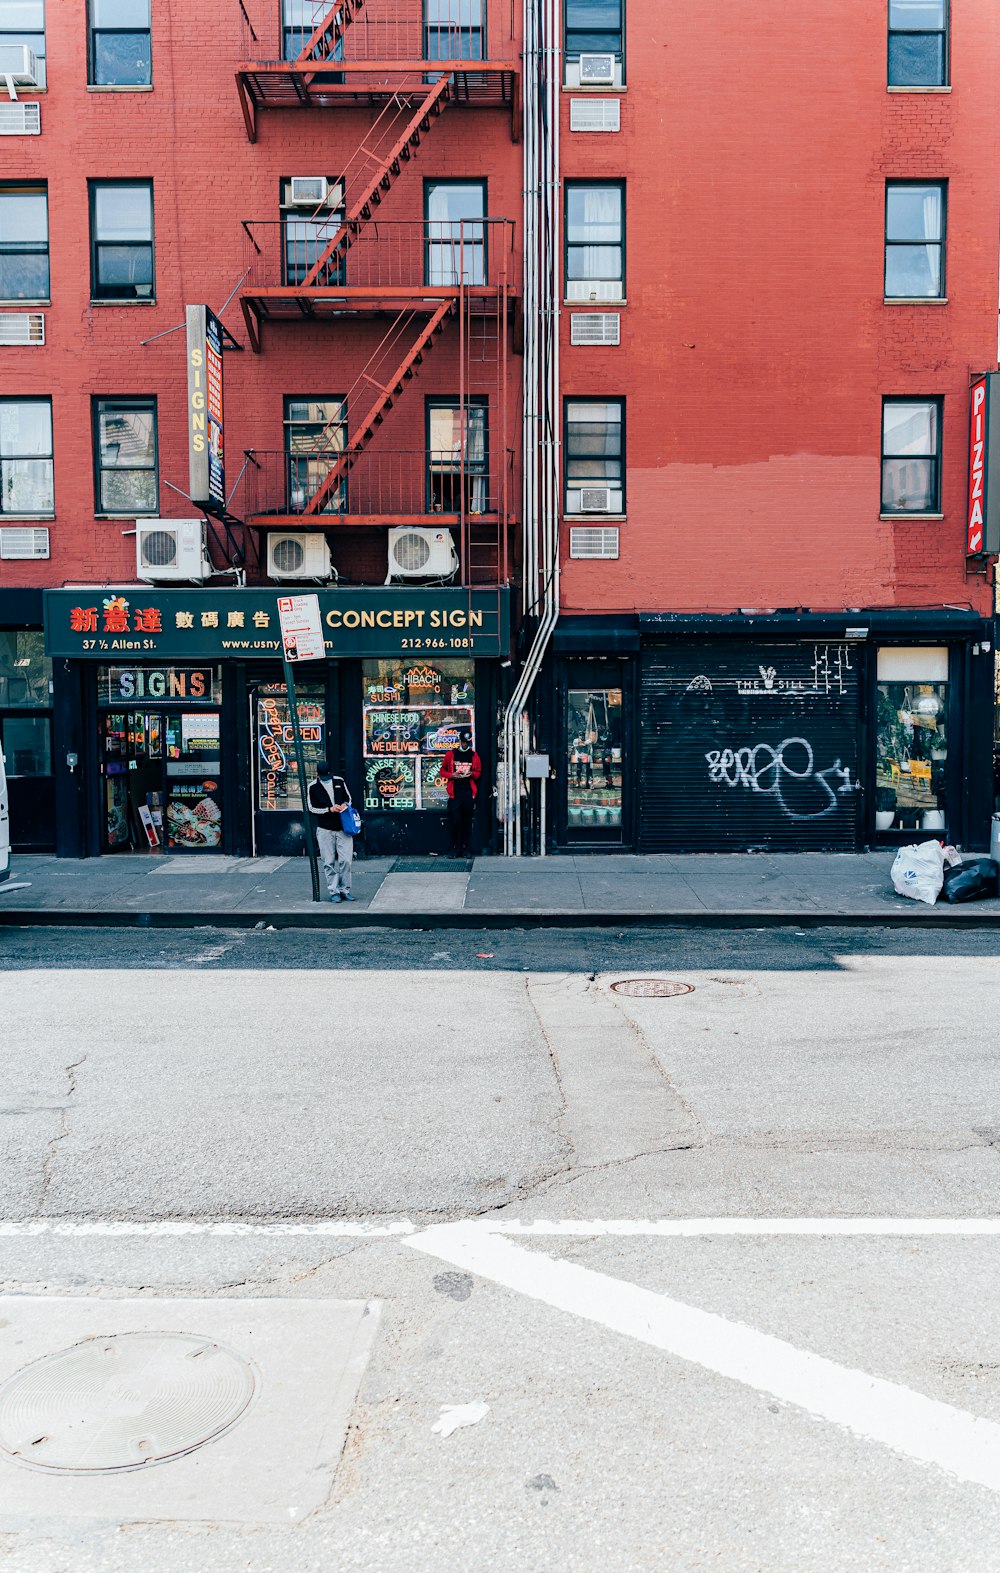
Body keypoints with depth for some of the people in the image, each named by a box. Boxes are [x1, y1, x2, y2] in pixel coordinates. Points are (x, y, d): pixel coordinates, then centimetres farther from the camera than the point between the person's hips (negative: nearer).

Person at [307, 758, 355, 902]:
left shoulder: (339, 781, 6)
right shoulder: (313, 787, -2)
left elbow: (348, 797, 18)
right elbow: (311, 809, -3)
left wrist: (345, 804, -4)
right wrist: (329, 809, -14)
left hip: (343, 828, 2)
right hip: (325, 830, -2)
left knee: (346, 860, -2)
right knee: (329, 863, 1)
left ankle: (344, 890, 10)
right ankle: (334, 891, 10)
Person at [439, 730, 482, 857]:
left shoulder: (474, 755, 9)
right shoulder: (451, 754, 6)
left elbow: (478, 773, 16)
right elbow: (443, 771, 10)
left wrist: (471, 774, -6)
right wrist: (452, 775, -8)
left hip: (469, 793, 1)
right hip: (455, 793, -1)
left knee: (467, 822, 4)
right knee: (454, 821, -4)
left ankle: (465, 849, 10)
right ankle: (455, 848, 5)